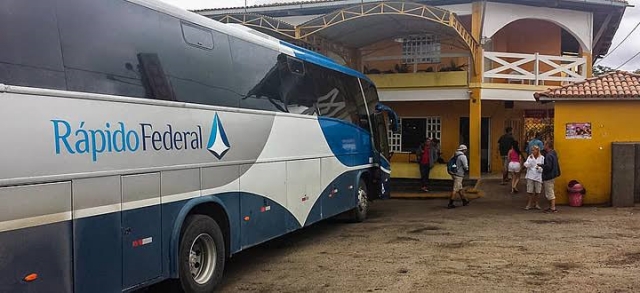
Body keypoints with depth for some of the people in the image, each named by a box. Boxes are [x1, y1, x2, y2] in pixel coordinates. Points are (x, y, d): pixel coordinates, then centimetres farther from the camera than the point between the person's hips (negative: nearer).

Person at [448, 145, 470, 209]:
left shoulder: (455, 155, 10)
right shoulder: (463, 156, -14)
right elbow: (465, 167, -17)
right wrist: (467, 169, 6)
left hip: (454, 174, 9)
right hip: (458, 175, -8)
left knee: (460, 189, 19)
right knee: (455, 189, -6)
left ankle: (464, 201, 30)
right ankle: (450, 204, -7)